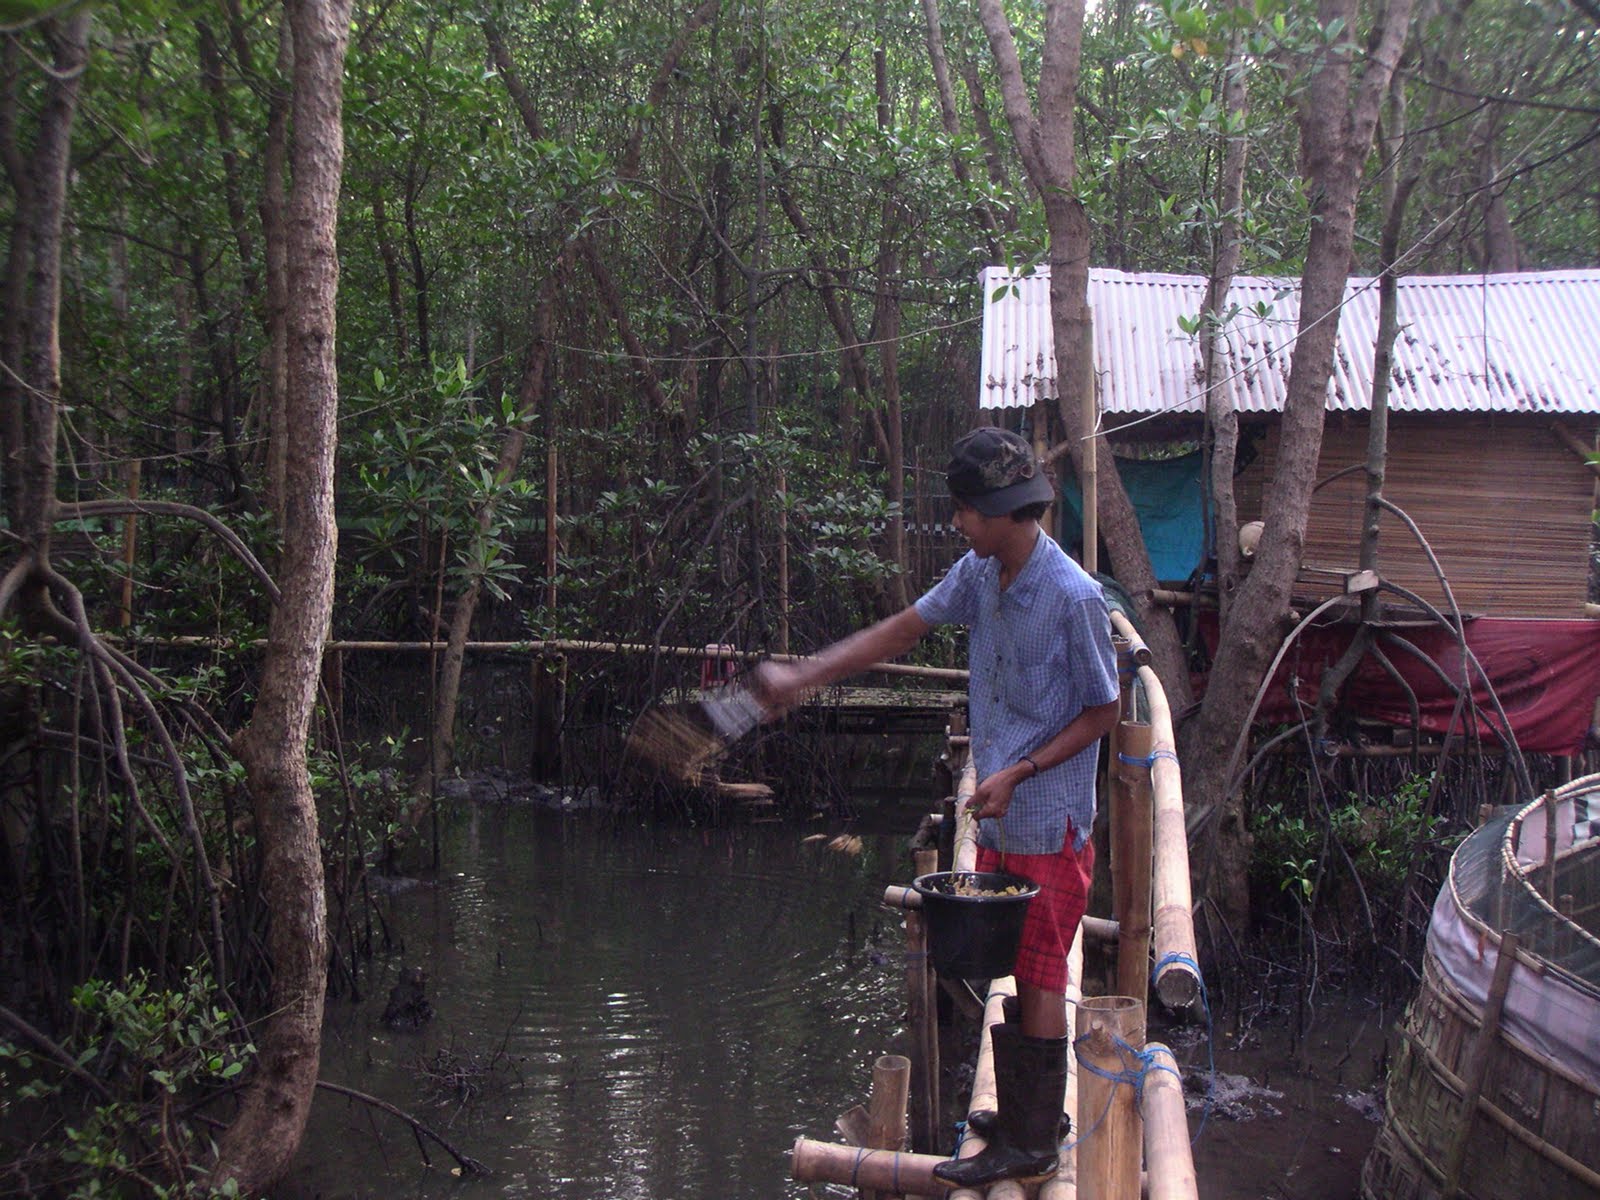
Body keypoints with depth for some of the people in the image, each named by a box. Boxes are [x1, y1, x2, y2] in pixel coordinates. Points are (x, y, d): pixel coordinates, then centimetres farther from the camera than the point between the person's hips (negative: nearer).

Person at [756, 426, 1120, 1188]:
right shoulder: (979, 574, 2)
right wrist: (802, 677, 6)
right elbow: (903, 630, 9)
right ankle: (1022, 1112, 32)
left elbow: (1101, 714, -13)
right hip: (998, 818, 8)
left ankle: (1031, 1146, 11)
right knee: (1009, 968, 17)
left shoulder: (1074, 597, -20)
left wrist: (1020, 771, -20)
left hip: (1048, 823, -8)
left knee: (1039, 976, 1)